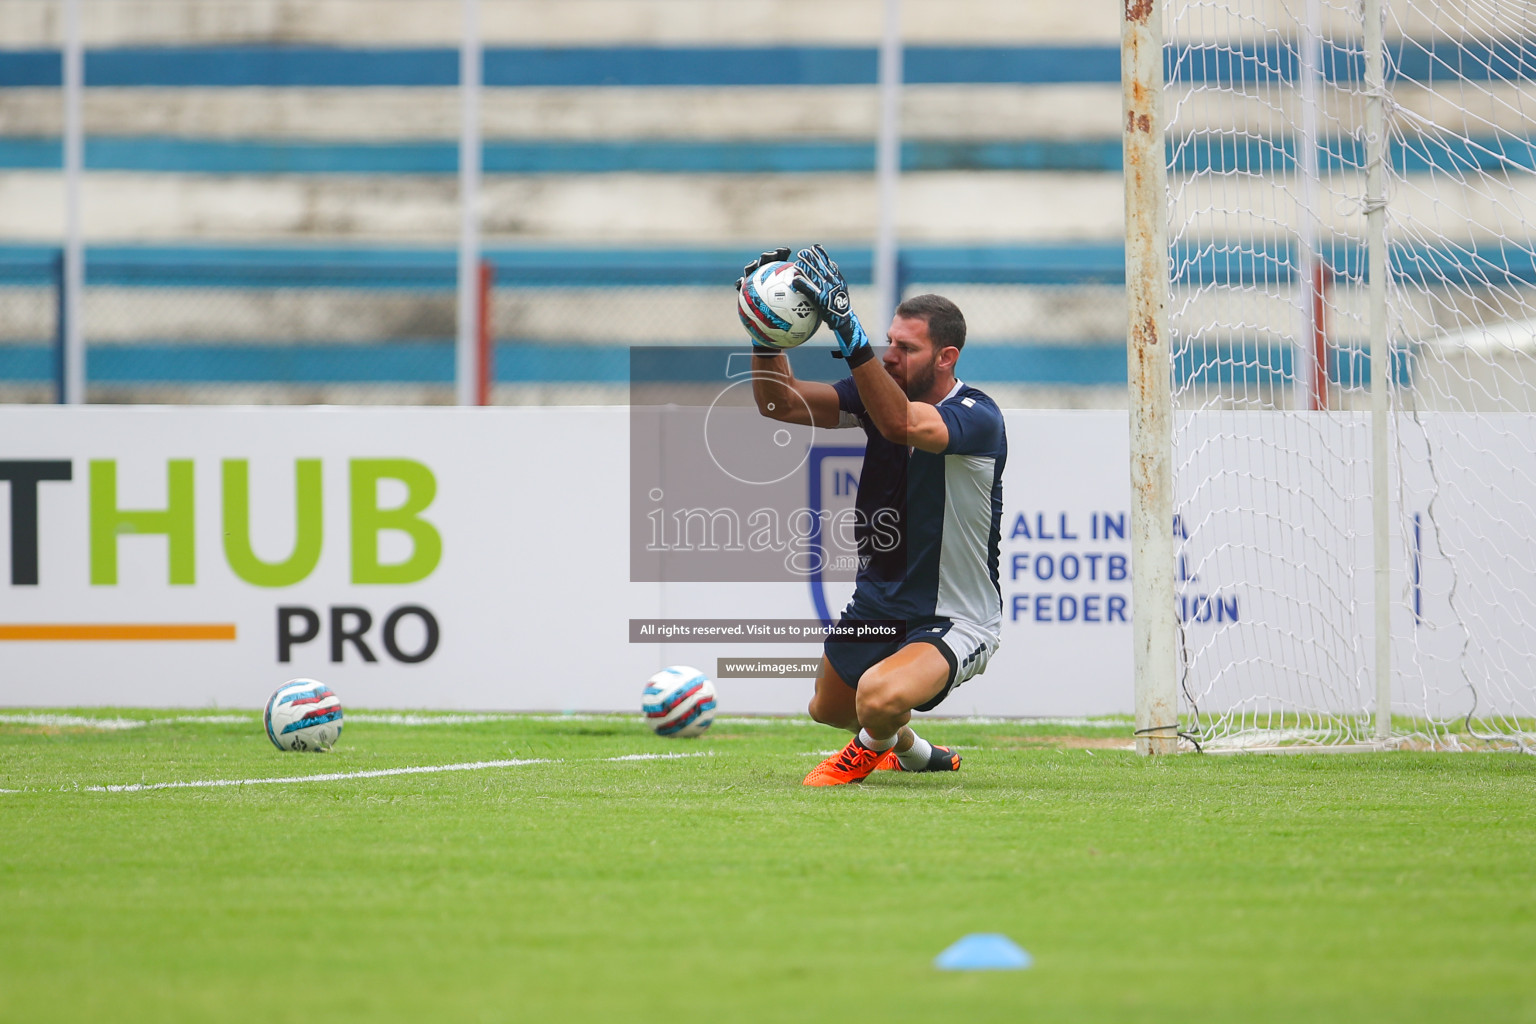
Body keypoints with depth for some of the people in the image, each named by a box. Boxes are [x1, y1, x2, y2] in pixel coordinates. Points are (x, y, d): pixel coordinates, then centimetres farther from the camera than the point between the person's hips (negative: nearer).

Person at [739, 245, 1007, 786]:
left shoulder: (977, 416, -25)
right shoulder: (884, 391, -3)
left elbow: (901, 423, -46)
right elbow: (780, 403, -7)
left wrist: (846, 326, -53)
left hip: (953, 620, -8)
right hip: (876, 603, 8)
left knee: (880, 697, -34)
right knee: (828, 710, 26)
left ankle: (875, 744, 4)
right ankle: (913, 752, 59)